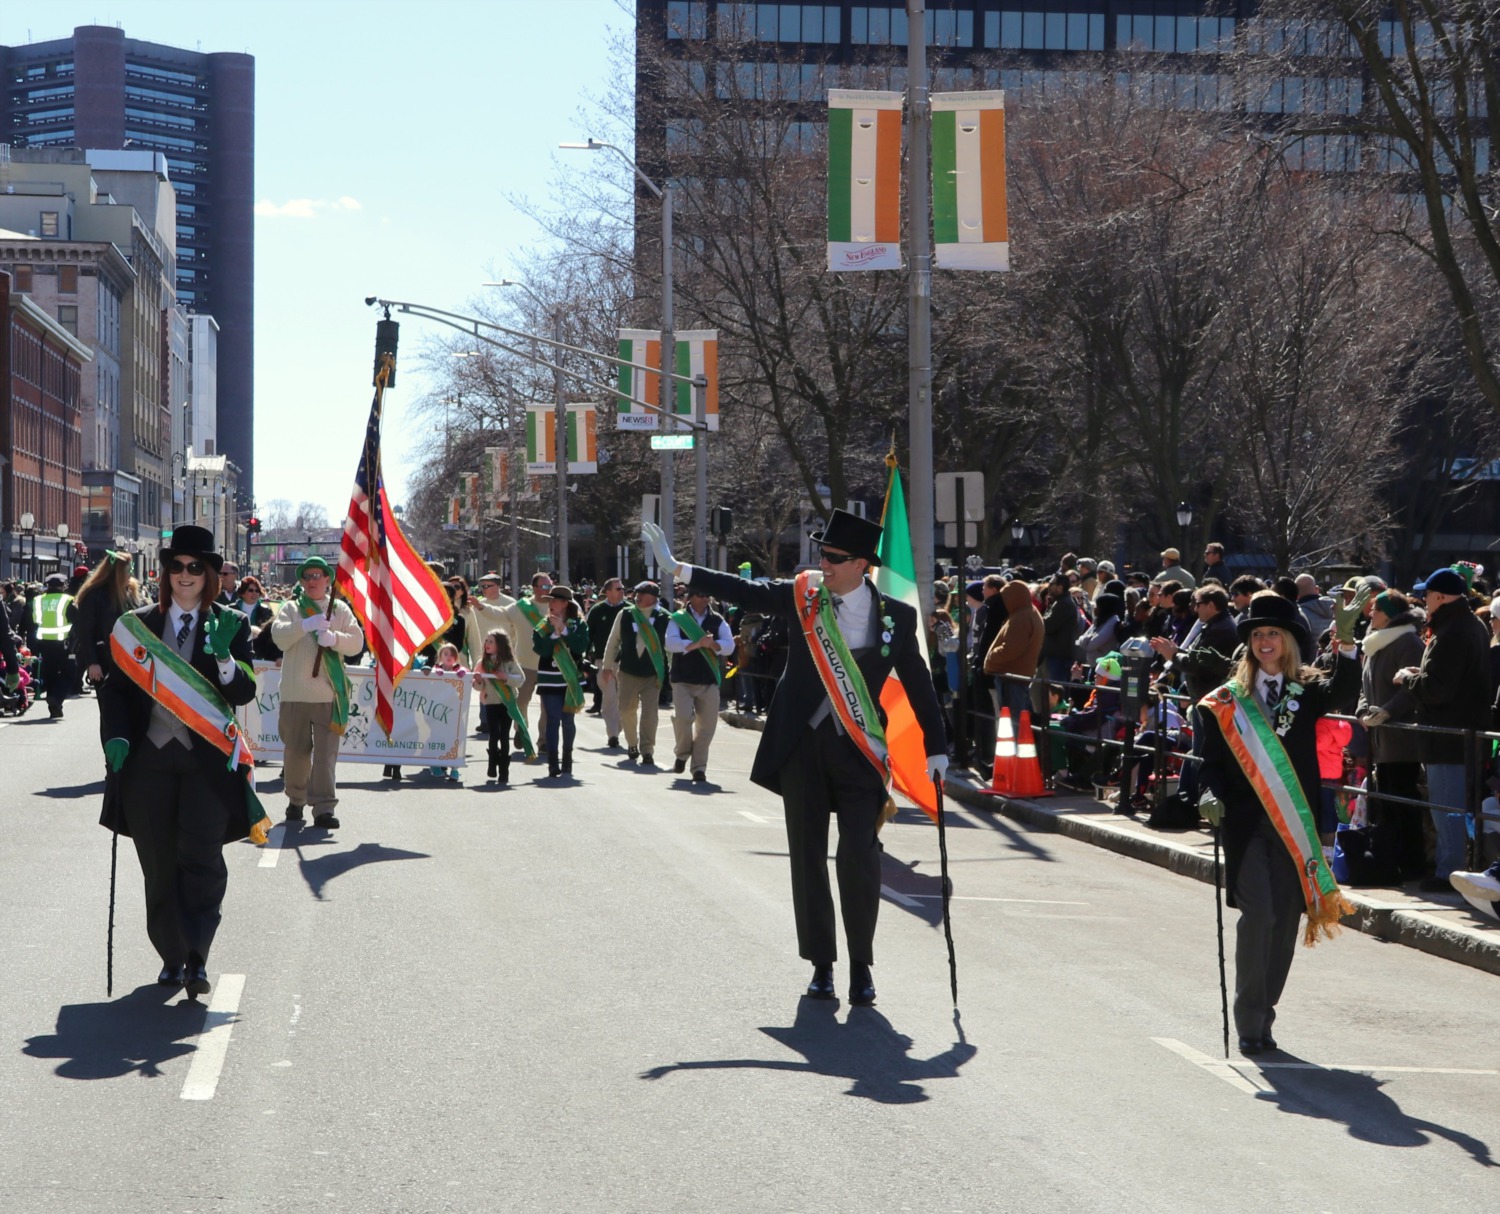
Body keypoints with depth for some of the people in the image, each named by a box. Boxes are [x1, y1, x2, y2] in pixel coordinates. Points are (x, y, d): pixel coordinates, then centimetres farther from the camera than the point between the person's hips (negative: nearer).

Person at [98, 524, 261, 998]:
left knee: (201, 856, -15)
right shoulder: (137, 625, 9)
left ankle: (196, 957, -13)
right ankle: (172, 958, 18)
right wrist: (116, 736, -5)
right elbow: (114, 688, 11)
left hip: (207, 762, -2)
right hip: (148, 758, 2)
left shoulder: (230, 626, 5)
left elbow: (244, 694, -3)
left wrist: (224, 658, -21)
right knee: (159, 865, 7)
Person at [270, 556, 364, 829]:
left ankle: (323, 807, -11)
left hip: (329, 692, -1)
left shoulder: (340, 609, 11)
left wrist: (334, 638, -17)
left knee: (326, 751, -8)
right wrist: (307, 625, -19)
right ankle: (296, 799, 26)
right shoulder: (291, 608, 9)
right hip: (295, 691, 1)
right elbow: (278, 636, -7)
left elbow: (356, 642, 2)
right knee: (296, 749, 10)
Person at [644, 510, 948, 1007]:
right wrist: (678, 568, -6)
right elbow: (745, 592, 0)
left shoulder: (895, 616, -1)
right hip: (803, 745, 2)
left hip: (858, 751, -2)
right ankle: (821, 964, 19)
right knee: (808, 857, 7)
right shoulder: (804, 595, 1)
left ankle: (861, 966, 5)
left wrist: (936, 749, 4)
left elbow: (917, 682, 5)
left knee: (859, 856, -10)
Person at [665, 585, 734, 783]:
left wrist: (713, 644, -21)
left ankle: (698, 767, 10)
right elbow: (670, 643, -13)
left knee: (707, 724, 0)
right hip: (683, 679, -2)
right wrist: (695, 644, -23)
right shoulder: (678, 618, 2)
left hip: (709, 680, 2)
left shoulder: (718, 621, 8)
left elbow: (729, 646, -2)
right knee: (683, 717, -16)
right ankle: (682, 754, 13)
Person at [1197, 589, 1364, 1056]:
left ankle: (1261, 1018, 17)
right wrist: (1212, 794, -14)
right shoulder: (1229, 699, 7)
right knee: (1259, 913, -14)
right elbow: (1213, 758, 5)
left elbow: (1342, 686, -14)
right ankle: (1249, 1022, -5)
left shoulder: (1306, 693, 7)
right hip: (1247, 822, -2)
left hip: (1295, 823, 2)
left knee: (1286, 919, 4)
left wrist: (1345, 640, -30)